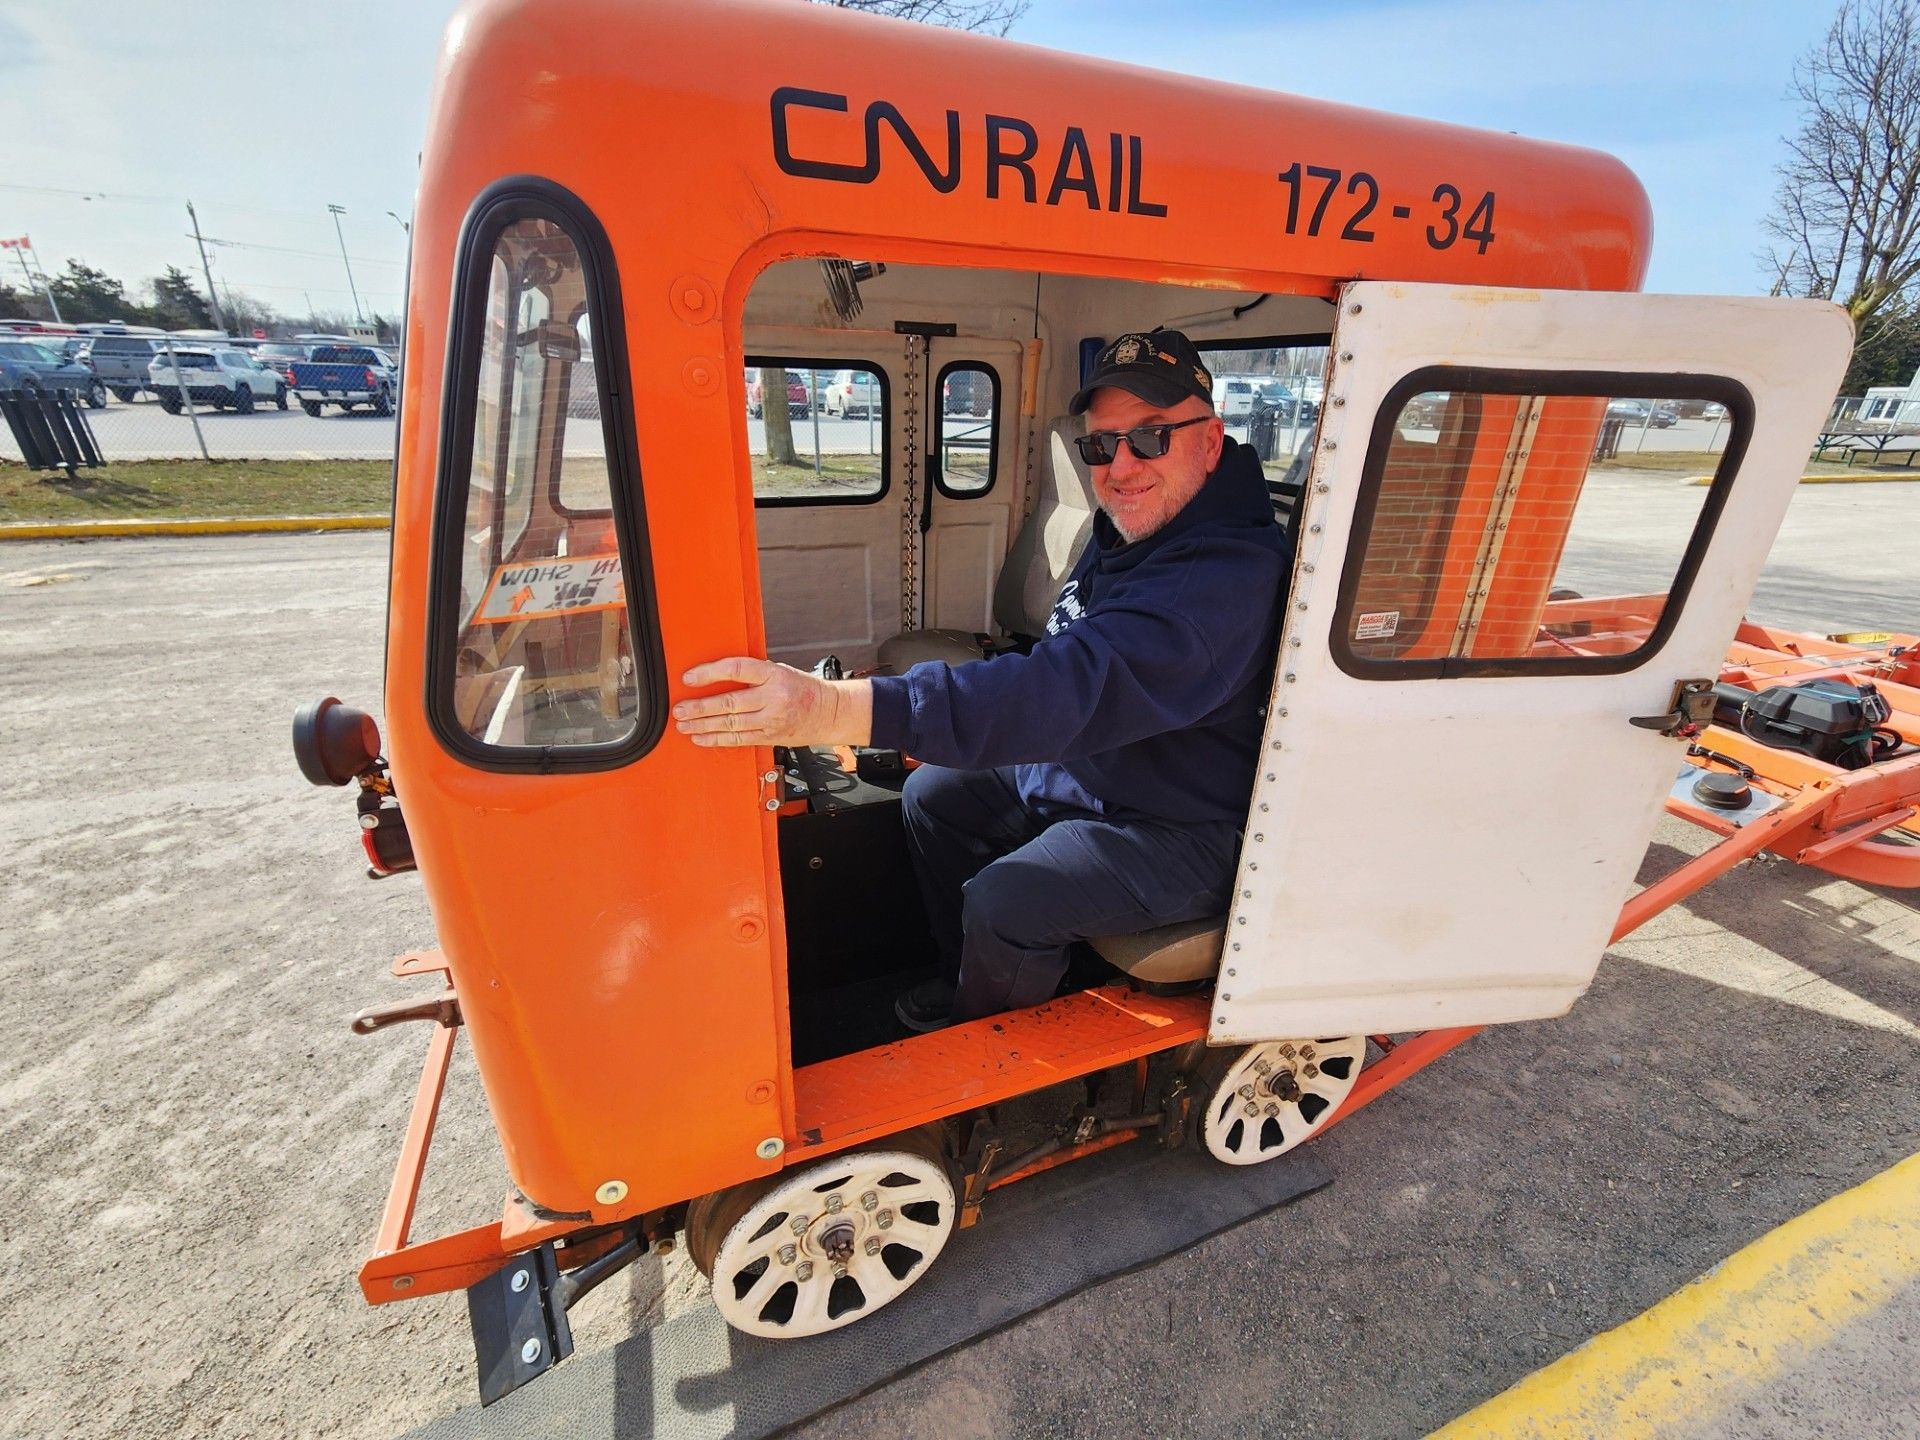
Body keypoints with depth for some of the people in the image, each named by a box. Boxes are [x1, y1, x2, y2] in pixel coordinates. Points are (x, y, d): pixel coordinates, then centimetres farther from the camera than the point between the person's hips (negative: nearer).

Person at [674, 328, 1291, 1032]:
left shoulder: (1226, 574, -30)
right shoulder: (1126, 528, 1)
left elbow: (1084, 684, -45)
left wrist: (846, 709, -54)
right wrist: (952, 732, 2)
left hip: (1178, 829, -9)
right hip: (1075, 773, 9)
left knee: (1001, 903, -24)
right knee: (932, 795, 10)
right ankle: (963, 982, 27)